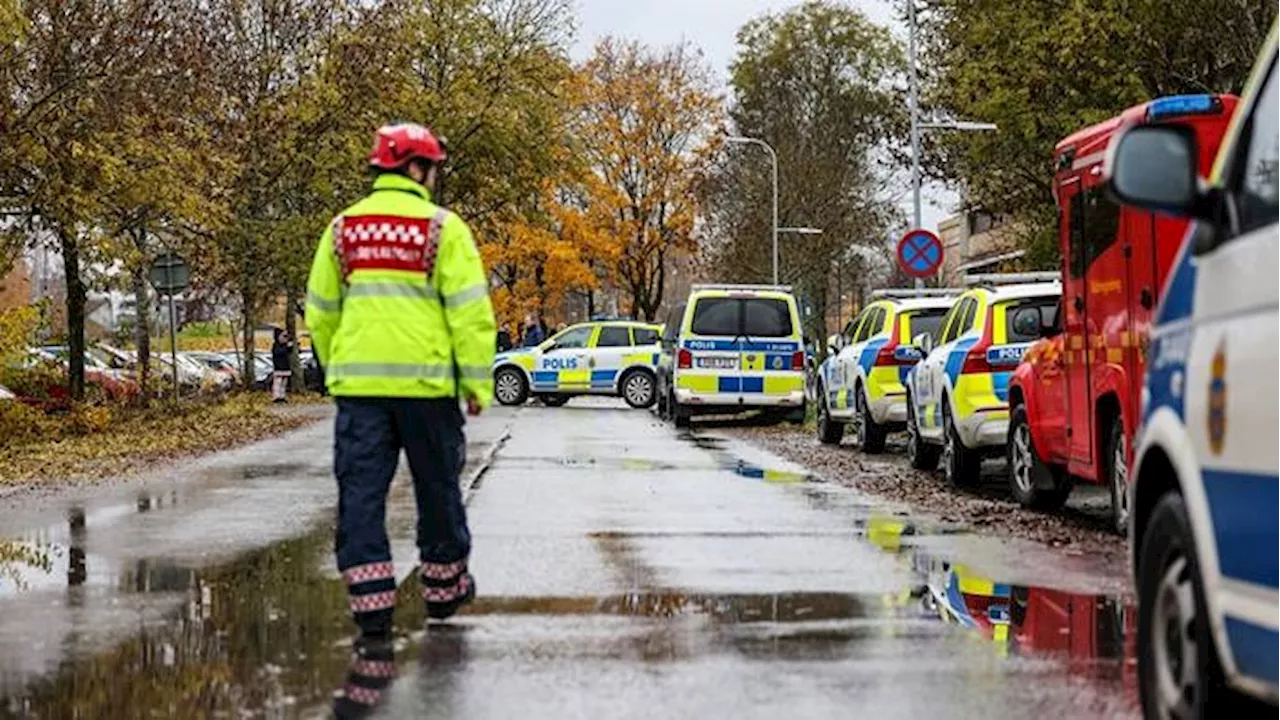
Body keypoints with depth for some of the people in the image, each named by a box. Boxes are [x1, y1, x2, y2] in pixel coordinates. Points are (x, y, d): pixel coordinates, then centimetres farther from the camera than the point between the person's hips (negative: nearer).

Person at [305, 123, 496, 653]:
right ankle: (444, 588, 28)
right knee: (437, 488, 13)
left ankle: (372, 604, -5)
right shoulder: (442, 227, -4)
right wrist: (477, 382, -3)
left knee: (361, 491, 2)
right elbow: (470, 311, -9)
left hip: (358, 383, 3)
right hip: (425, 381, -3)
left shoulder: (343, 228, 9)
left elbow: (320, 313, 14)